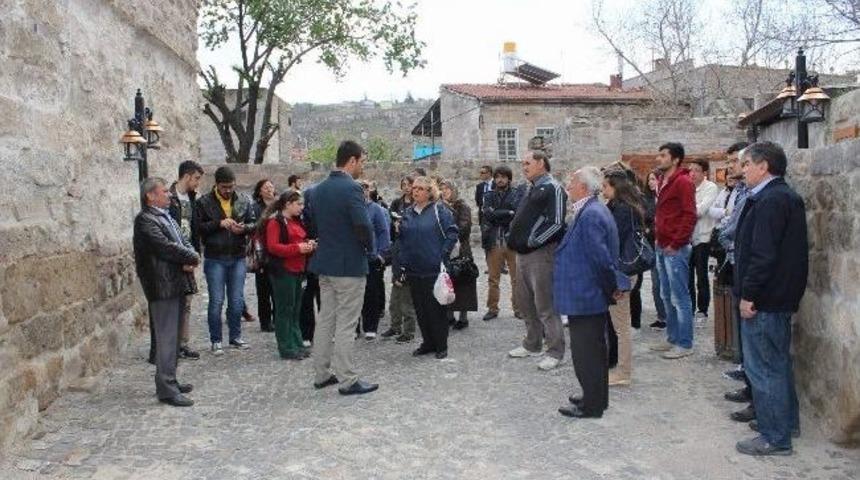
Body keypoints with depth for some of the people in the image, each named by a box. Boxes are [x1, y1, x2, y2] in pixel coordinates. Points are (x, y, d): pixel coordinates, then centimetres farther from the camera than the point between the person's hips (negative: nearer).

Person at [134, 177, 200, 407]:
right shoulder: (145, 220, -10)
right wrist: (192, 258, -7)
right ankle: (167, 390, -1)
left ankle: (168, 381, 26)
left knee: (173, 336, 16)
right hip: (163, 286, -9)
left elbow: (183, 242, 15)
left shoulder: (167, 217, 19)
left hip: (177, 284, 9)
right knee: (166, 338, -6)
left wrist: (190, 261, -6)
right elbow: (165, 246, -20)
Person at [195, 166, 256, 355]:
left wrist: (244, 228, -14)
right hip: (214, 259, -3)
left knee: (237, 301, 10)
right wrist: (219, 223, -20)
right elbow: (198, 227, -9)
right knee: (216, 301, 3)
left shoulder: (244, 201, 6)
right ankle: (216, 341, 14)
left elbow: (254, 223, 7)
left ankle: (235, 337, 24)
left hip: (238, 258, 3)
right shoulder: (204, 202, -3)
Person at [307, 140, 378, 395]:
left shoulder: (318, 189, 8)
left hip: (324, 262, 8)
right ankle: (348, 381, 7)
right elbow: (364, 226, -23)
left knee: (325, 319, 15)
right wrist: (369, 247, -5)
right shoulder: (352, 188, -17)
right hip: (350, 264, -8)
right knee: (346, 324, -1)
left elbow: (313, 223, 14)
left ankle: (322, 374, 24)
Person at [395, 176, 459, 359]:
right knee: (420, 308, 10)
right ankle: (427, 342, 23)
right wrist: (400, 263, 7)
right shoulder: (408, 213, 10)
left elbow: (452, 233, -5)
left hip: (434, 269, -5)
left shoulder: (439, 211, -4)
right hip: (413, 270, 5)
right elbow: (401, 239, 14)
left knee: (436, 308, 1)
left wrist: (443, 255, -10)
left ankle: (441, 345, 13)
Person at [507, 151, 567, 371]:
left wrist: (532, 241, -16)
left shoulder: (553, 188, -10)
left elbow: (556, 223, -18)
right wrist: (514, 238, 11)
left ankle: (555, 352, 6)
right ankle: (532, 345, 29)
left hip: (541, 253, -9)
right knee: (526, 303, 16)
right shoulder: (533, 189, 18)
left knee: (545, 305, -4)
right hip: (523, 254, 9)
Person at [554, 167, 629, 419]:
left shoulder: (590, 215, -22)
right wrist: (613, 285, 15)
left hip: (584, 296, -10)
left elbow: (601, 257, -24)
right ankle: (597, 397, 32)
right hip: (592, 294, 10)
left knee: (586, 352, 1)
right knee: (594, 348, 19)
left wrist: (612, 286, -12)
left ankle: (591, 406, 12)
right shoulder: (595, 210, 11)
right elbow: (602, 255, 15)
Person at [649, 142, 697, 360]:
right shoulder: (664, 181, 16)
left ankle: (684, 344, 7)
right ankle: (672, 338, 26)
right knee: (667, 296, 15)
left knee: (680, 297, -2)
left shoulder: (683, 181, -12)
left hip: (675, 249, -9)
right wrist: (659, 237, 13)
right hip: (662, 247, 9)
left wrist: (675, 243, -16)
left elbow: (690, 216, -18)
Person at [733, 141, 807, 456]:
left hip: (764, 300, -11)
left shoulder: (771, 201, -20)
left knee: (764, 368, -2)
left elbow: (763, 254, -25)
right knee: (778, 362, 21)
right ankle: (786, 421, 35)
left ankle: (775, 438, 7)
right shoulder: (788, 197, 13)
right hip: (782, 297, 11)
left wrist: (748, 295, -19)